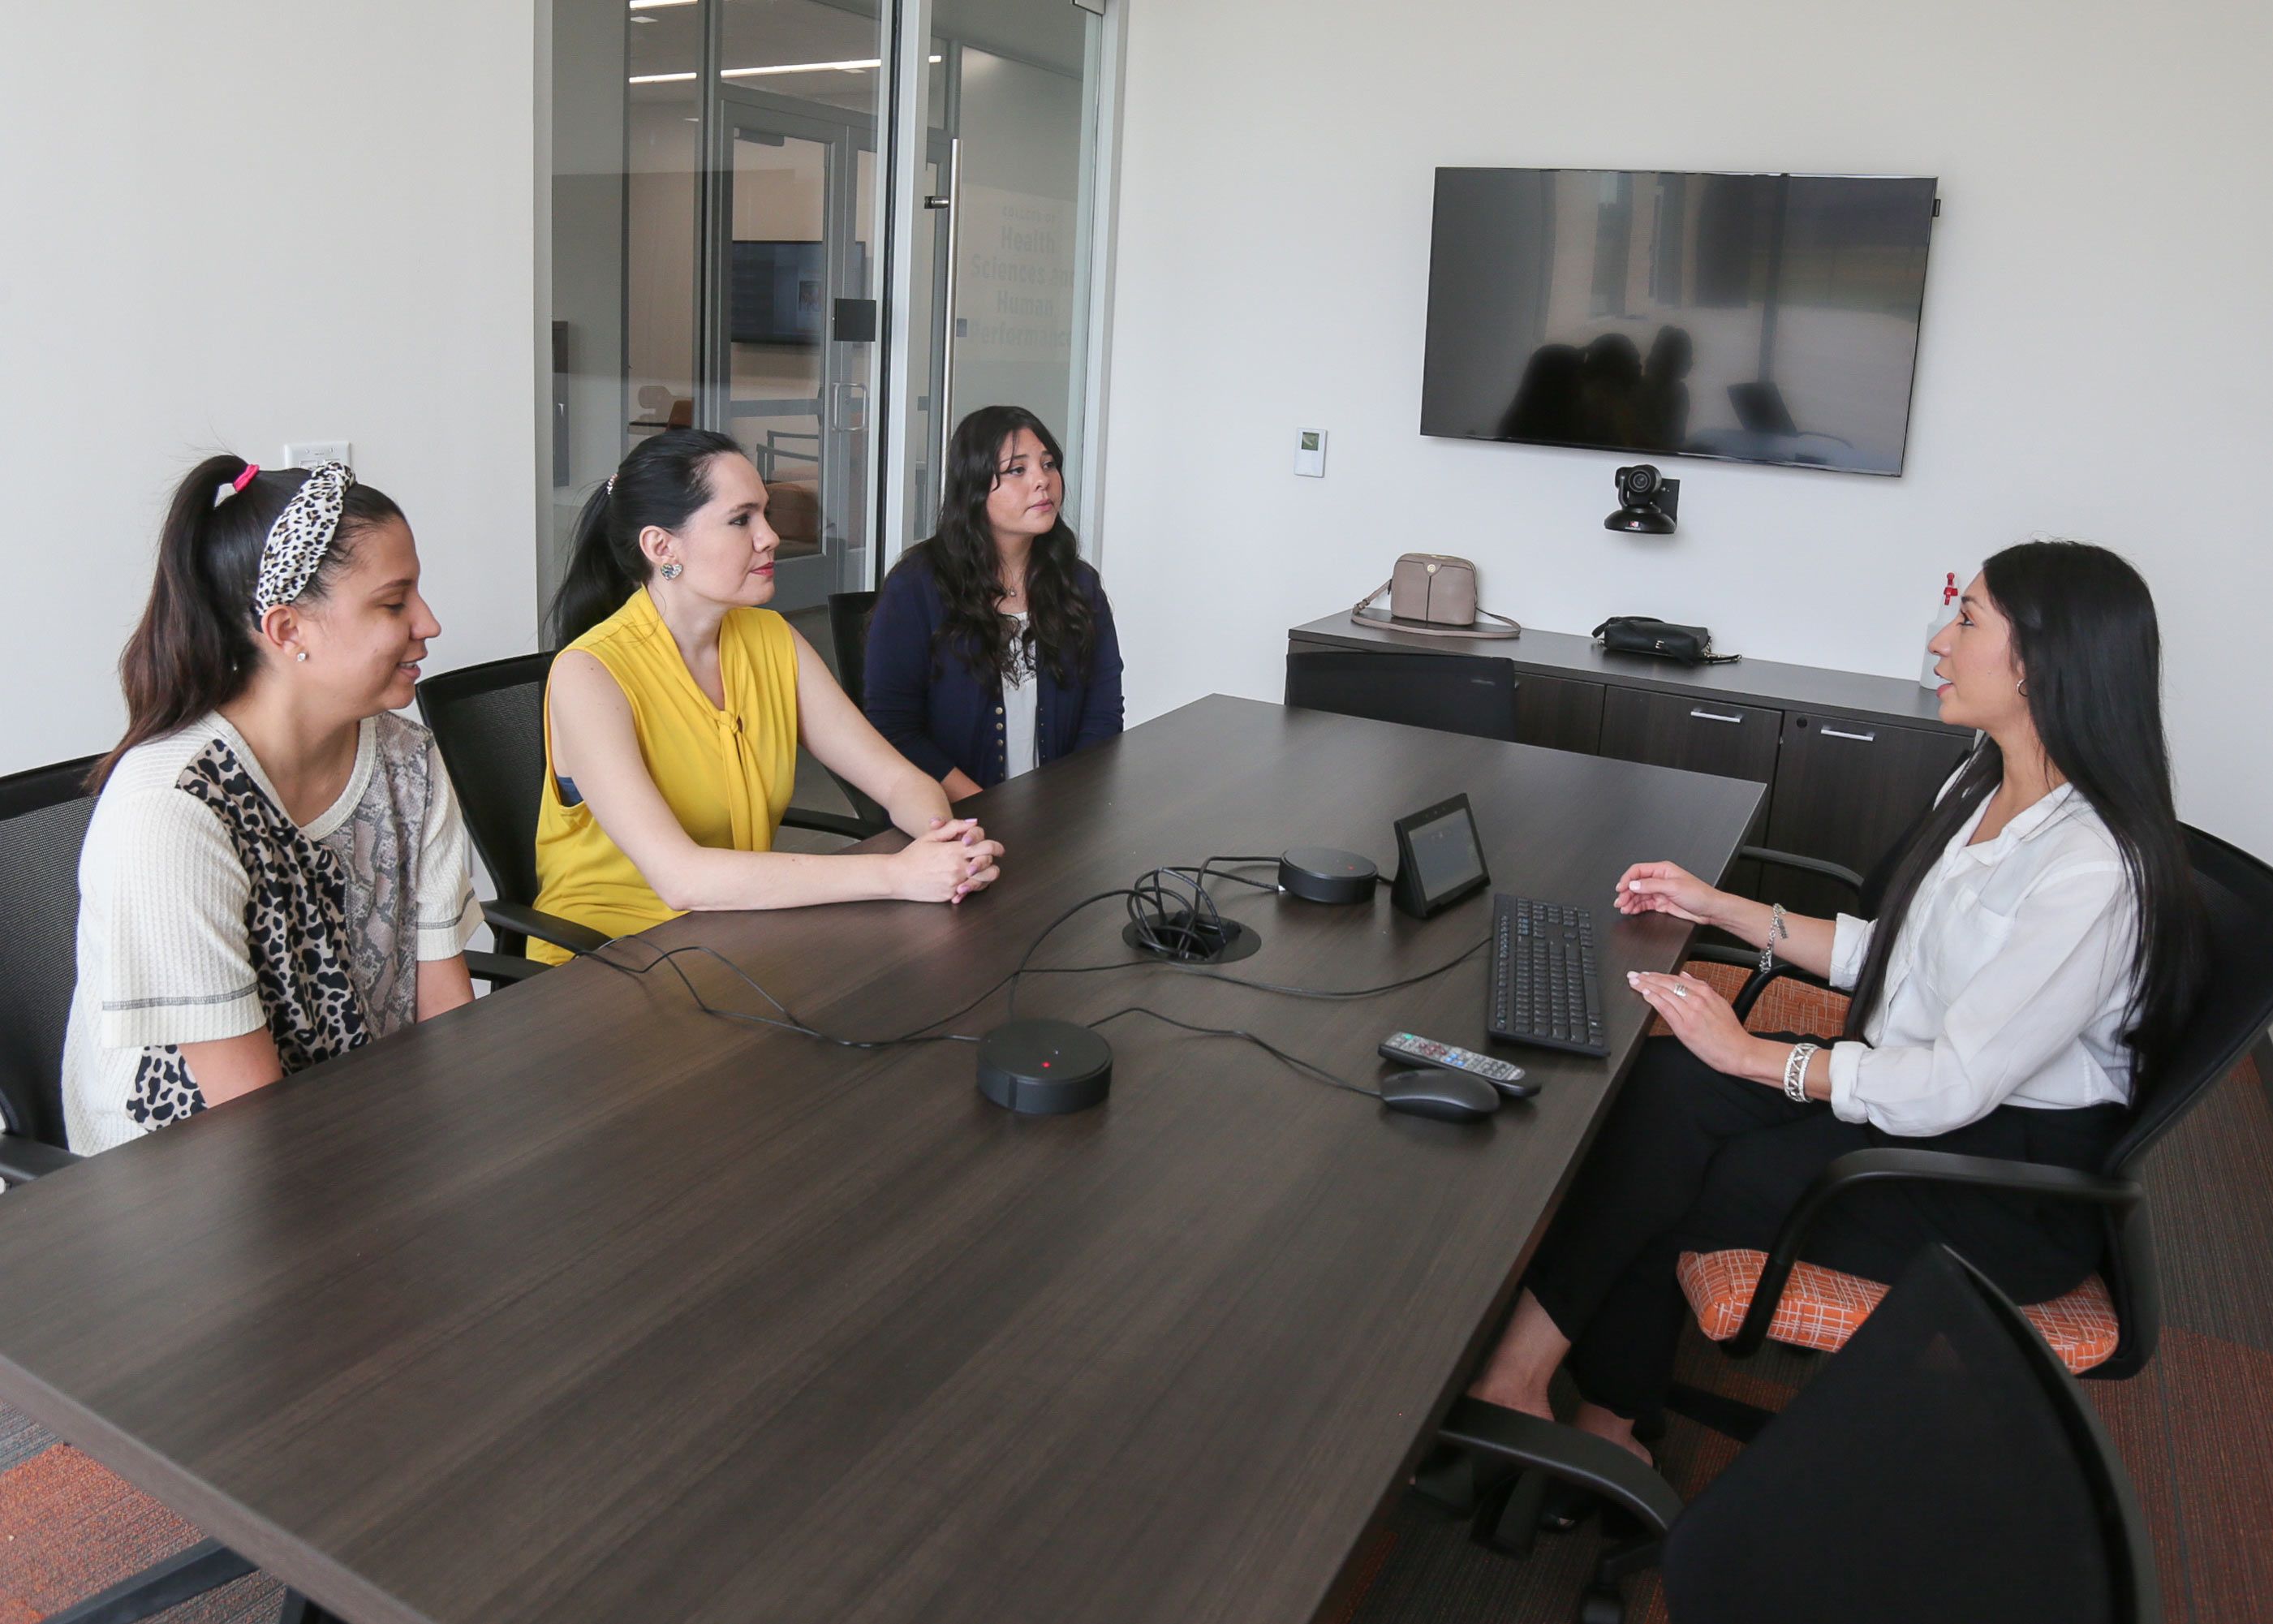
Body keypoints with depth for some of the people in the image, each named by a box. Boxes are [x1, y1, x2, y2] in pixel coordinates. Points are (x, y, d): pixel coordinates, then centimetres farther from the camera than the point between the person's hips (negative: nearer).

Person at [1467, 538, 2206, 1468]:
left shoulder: (2094, 872, -25)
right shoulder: (1981, 789, 6)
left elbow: (1958, 1084, -26)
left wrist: (1751, 1054, -20)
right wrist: (1722, 908, 9)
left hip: (2012, 1190, -8)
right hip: (1914, 1093, 8)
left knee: (1663, 1189, -19)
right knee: (1668, 1083, -17)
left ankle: (1517, 1380, 0)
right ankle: (1606, 1429, -11)